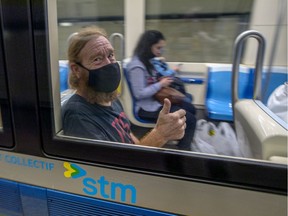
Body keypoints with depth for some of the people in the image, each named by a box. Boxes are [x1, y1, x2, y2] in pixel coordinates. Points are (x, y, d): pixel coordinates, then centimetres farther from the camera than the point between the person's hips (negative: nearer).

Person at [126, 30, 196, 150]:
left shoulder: (148, 60, 7)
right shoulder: (137, 66, -22)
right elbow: (139, 94, -26)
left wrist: (165, 78, 3)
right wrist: (161, 84, -19)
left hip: (156, 99, 10)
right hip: (146, 107, -10)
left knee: (190, 108, 15)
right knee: (190, 120, -14)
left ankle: (184, 145, 23)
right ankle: (183, 150, 6)